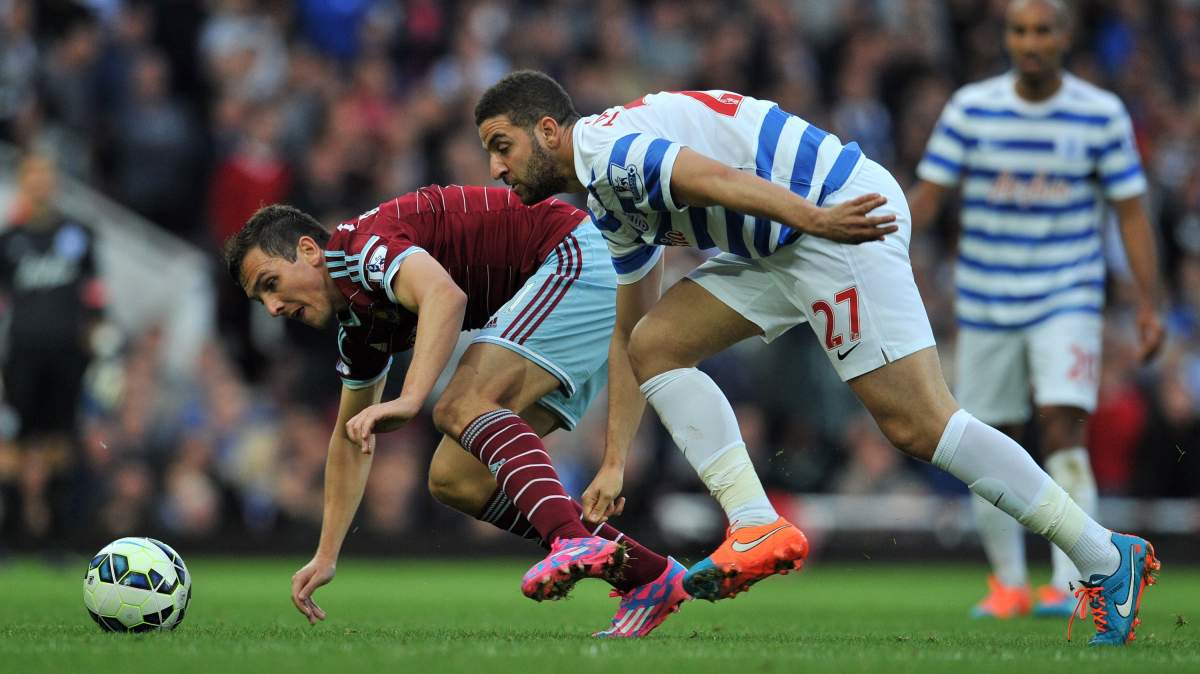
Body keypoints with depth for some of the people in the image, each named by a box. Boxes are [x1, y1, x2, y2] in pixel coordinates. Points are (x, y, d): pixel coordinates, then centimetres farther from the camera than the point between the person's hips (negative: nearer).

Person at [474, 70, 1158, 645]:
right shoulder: (609, 199, 22)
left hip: (839, 213, -10)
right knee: (654, 344, 5)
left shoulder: (606, 146, -9)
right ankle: (759, 526, -4)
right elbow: (628, 332, 30)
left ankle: (1107, 560, -13)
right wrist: (614, 464, 29)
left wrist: (810, 216, -41)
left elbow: (711, 176, -26)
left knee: (918, 424, -16)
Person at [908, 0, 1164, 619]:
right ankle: (1008, 584, 21)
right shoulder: (970, 109, -1)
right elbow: (927, 194, -2)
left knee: (1063, 427, -19)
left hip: (1068, 301, -2)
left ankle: (1068, 585, -20)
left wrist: (1149, 305, -4)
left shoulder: (1102, 115, -3)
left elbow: (1130, 212, 1)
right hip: (985, 306, 2)